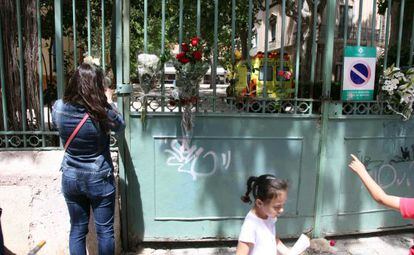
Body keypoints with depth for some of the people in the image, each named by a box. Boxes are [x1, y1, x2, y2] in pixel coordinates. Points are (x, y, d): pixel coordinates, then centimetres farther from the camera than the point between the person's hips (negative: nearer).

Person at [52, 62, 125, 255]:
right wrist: (109, 102, 12)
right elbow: (120, 126, 0)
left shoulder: (58, 108, -11)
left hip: (70, 179, 4)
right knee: (105, 230, 13)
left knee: (77, 230, 18)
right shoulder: (103, 112, -22)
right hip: (99, 180, -4)